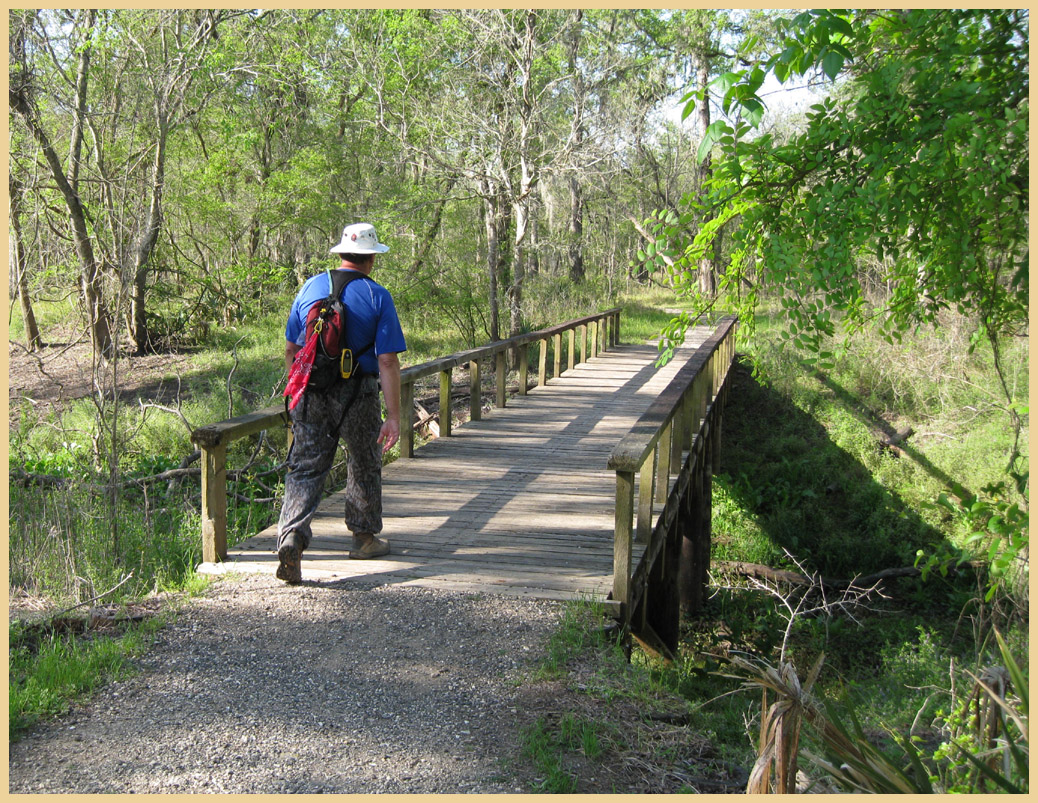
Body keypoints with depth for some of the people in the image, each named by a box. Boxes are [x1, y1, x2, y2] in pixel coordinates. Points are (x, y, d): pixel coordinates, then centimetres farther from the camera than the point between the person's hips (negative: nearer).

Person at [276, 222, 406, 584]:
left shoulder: (310, 288, 5)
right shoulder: (377, 297, -7)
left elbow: (291, 350, 9)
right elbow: (388, 361, -13)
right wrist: (393, 417, -11)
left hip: (311, 394, 2)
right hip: (357, 396, -2)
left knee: (305, 469, 2)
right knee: (364, 466, 18)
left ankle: (291, 537, -17)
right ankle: (364, 537, 31)